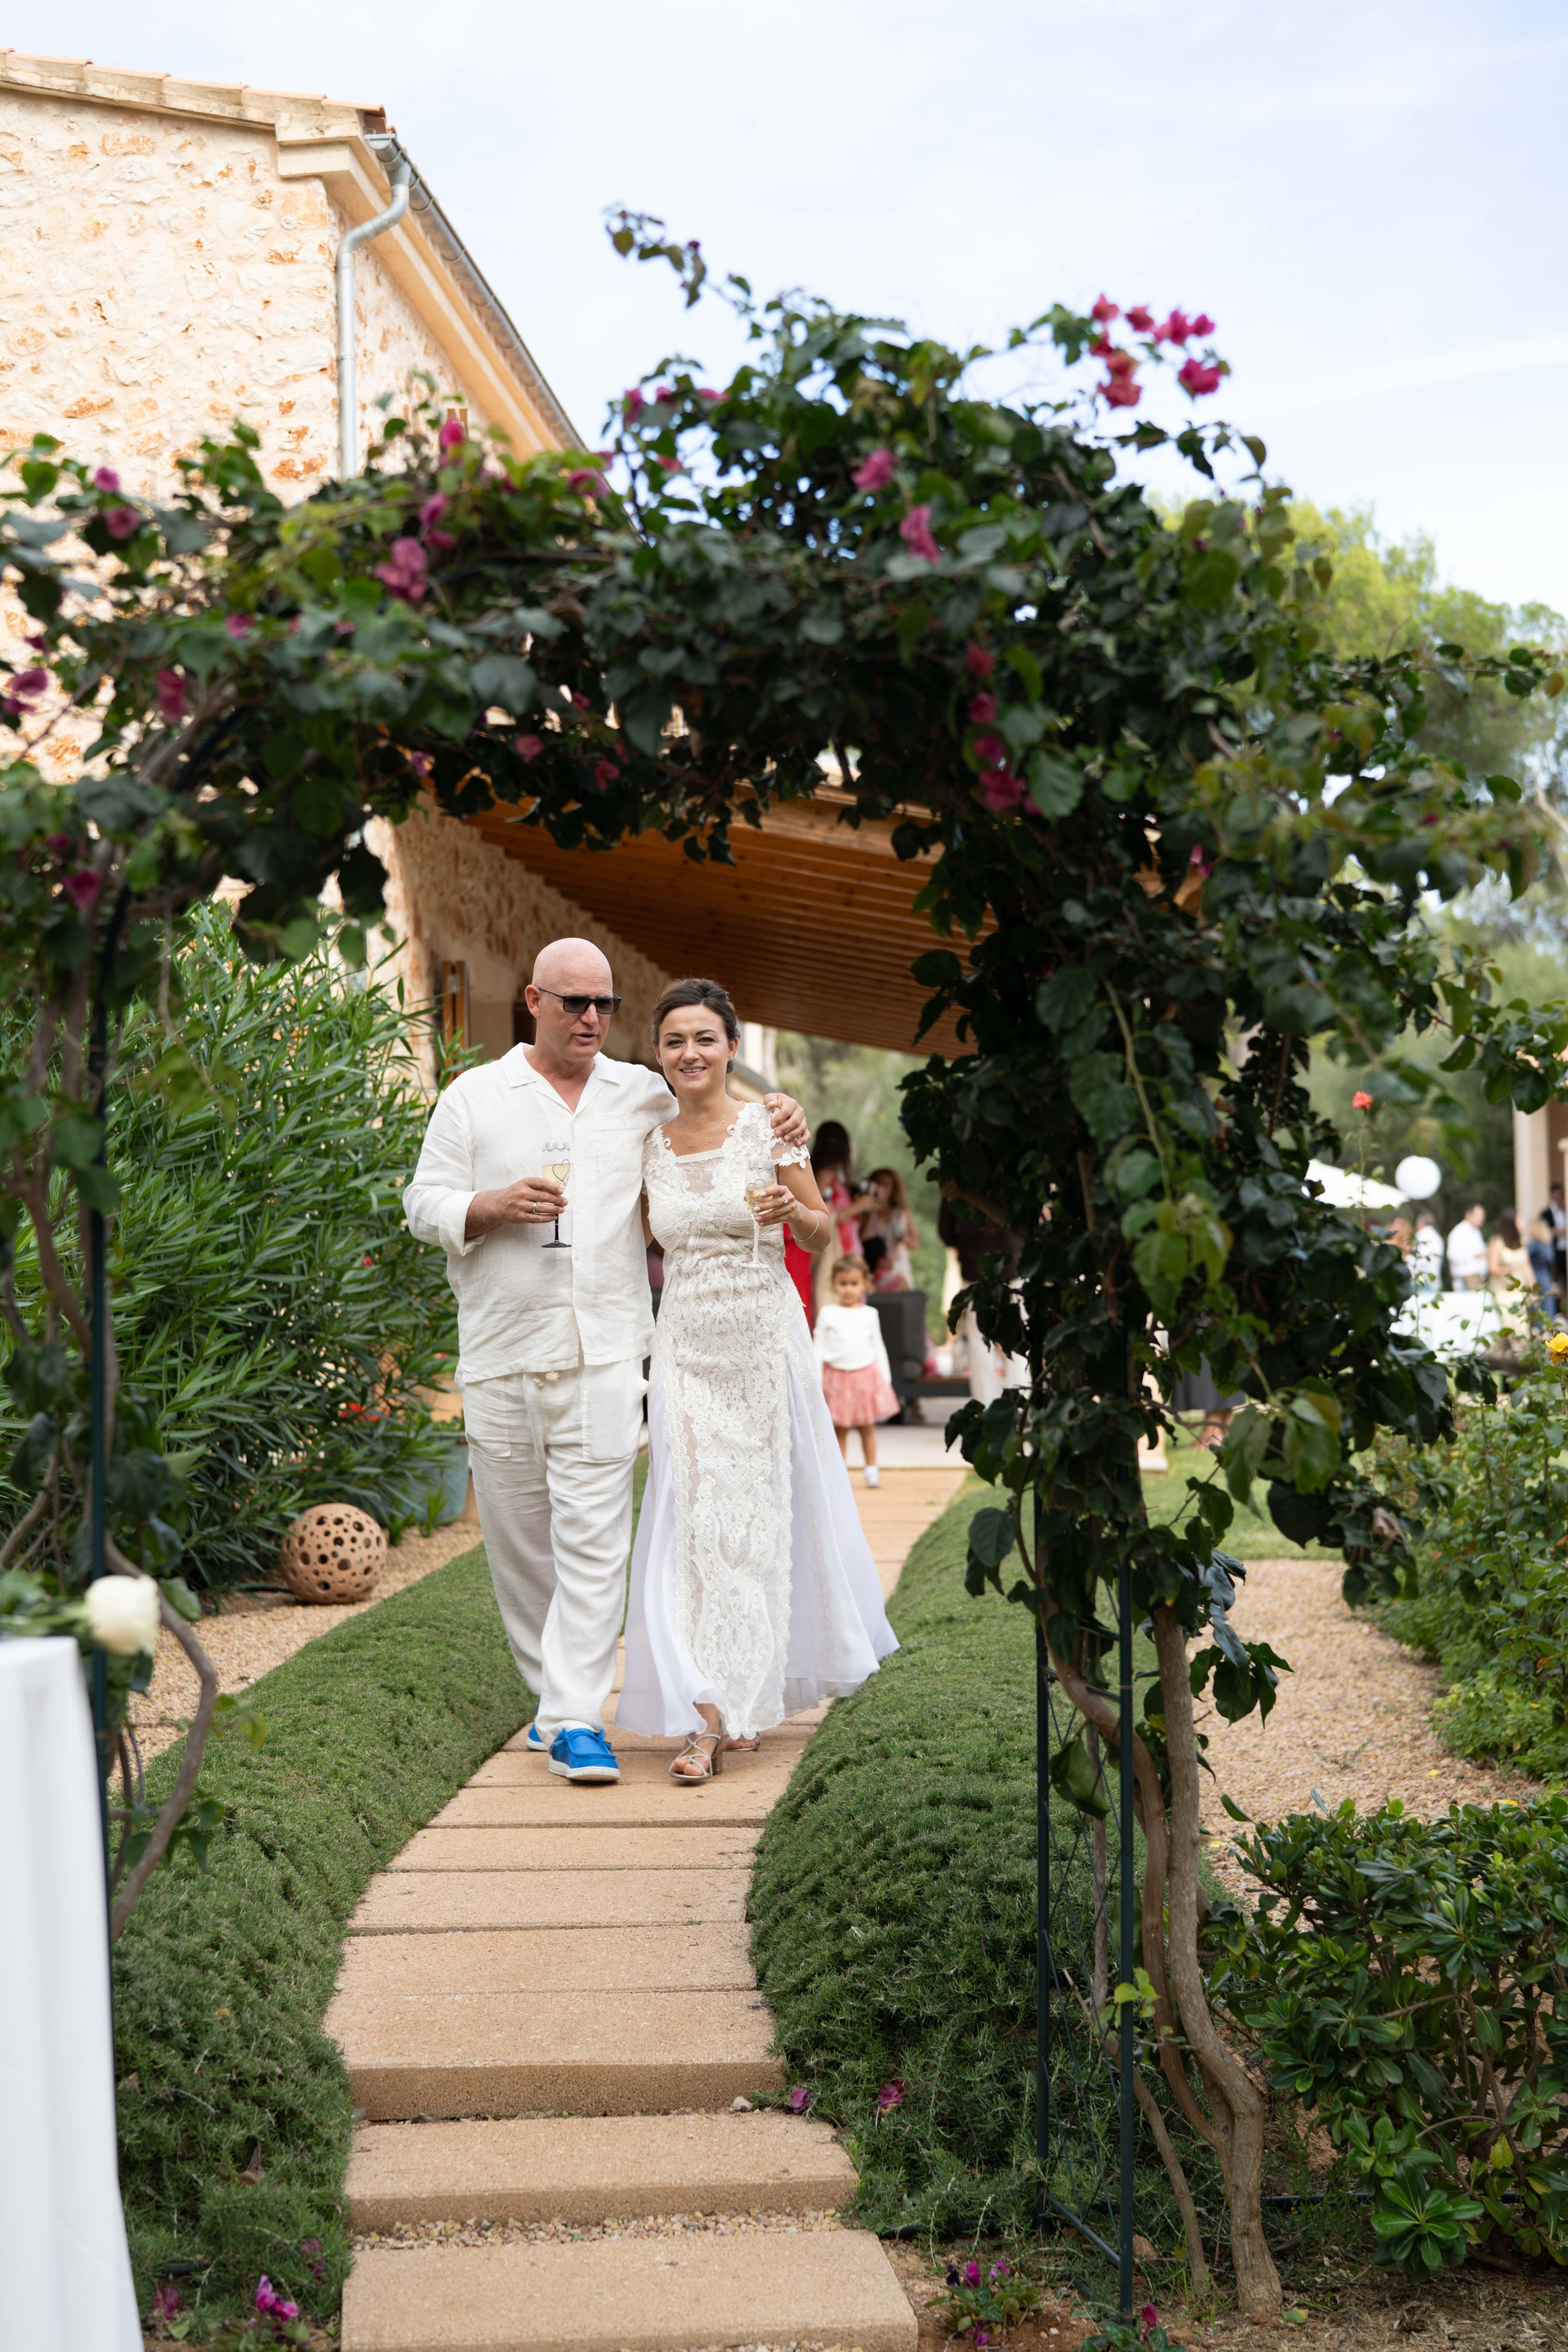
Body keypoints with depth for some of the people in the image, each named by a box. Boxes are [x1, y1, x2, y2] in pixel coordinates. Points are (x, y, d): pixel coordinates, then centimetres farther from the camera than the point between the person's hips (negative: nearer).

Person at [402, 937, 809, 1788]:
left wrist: (775, 1117, 6)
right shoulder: (473, 1098, 7)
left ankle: (575, 1719, -7)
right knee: (517, 1538, 7)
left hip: (604, 1352, 0)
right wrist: (494, 1205, -12)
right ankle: (553, 1692, 24)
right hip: (503, 1353, 1)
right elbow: (425, 1204, 6)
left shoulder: (644, 1095, 12)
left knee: (593, 1537, -8)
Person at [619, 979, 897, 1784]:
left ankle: (724, 1707, 13)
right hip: (685, 1347, 2)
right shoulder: (650, 1144, 6)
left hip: (764, 1340, -2)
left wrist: (788, 1210, -19)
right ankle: (711, 1716, -2)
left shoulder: (768, 1127, -4)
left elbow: (823, 1235, 0)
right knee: (693, 1520, -5)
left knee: (754, 1515, 2)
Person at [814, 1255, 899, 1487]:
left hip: (867, 1375, 1)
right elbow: (819, 1347, 4)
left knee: (867, 1427, 5)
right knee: (840, 1429, 2)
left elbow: (878, 1347, 12)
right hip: (837, 1377, -1)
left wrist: (886, 1378, 9)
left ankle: (872, 1469, 13)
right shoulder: (828, 1314, 2)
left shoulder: (869, 1314, 6)